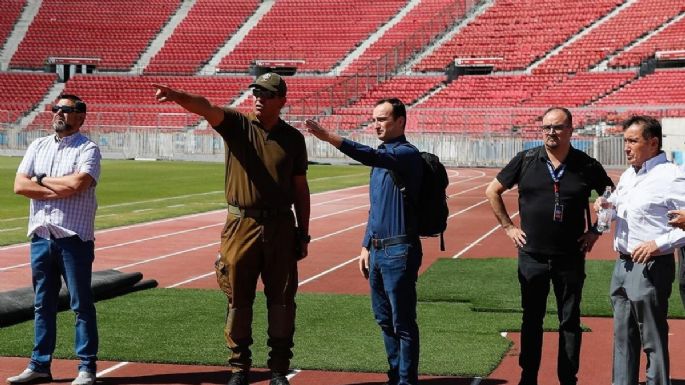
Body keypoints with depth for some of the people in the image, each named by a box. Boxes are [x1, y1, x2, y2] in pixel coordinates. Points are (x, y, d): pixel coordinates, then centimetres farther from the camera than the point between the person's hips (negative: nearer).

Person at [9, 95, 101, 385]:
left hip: (74, 238, -5)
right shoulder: (37, 147, 14)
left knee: (82, 304, -1)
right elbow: (19, 186, 1)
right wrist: (61, 189, -8)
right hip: (40, 236, 5)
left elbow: (77, 183, -21)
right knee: (42, 304, 11)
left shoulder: (87, 149, -2)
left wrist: (41, 180, -6)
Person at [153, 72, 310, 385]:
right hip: (241, 226, -1)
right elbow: (206, 108, -19)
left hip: (280, 228, 1)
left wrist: (303, 234, 7)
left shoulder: (293, 138, 5)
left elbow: (300, 188, 9)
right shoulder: (237, 124, 1)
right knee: (238, 299, 6)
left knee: (281, 300, 6)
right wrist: (178, 96, -40)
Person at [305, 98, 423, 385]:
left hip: (399, 251, -9)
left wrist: (329, 138, -40)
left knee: (403, 323, -4)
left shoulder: (406, 154, -12)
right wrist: (366, 246, 17)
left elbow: (372, 157, -32)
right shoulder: (382, 155, 16)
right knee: (385, 320, 15)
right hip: (377, 250, 9)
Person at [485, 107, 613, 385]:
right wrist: (508, 226, 3)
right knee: (531, 320, 10)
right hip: (532, 256, 1)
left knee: (570, 322, 7)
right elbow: (492, 191, 9)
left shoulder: (586, 166, -2)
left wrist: (595, 230, 3)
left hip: (570, 257, -1)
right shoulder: (525, 161, -1)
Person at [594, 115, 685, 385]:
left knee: (653, 340, -1)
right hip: (623, 265, 9)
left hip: (650, 268, -9)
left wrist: (660, 243, -24)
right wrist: (607, 205, 8)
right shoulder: (628, 176, 12)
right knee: (623, 337, 16)